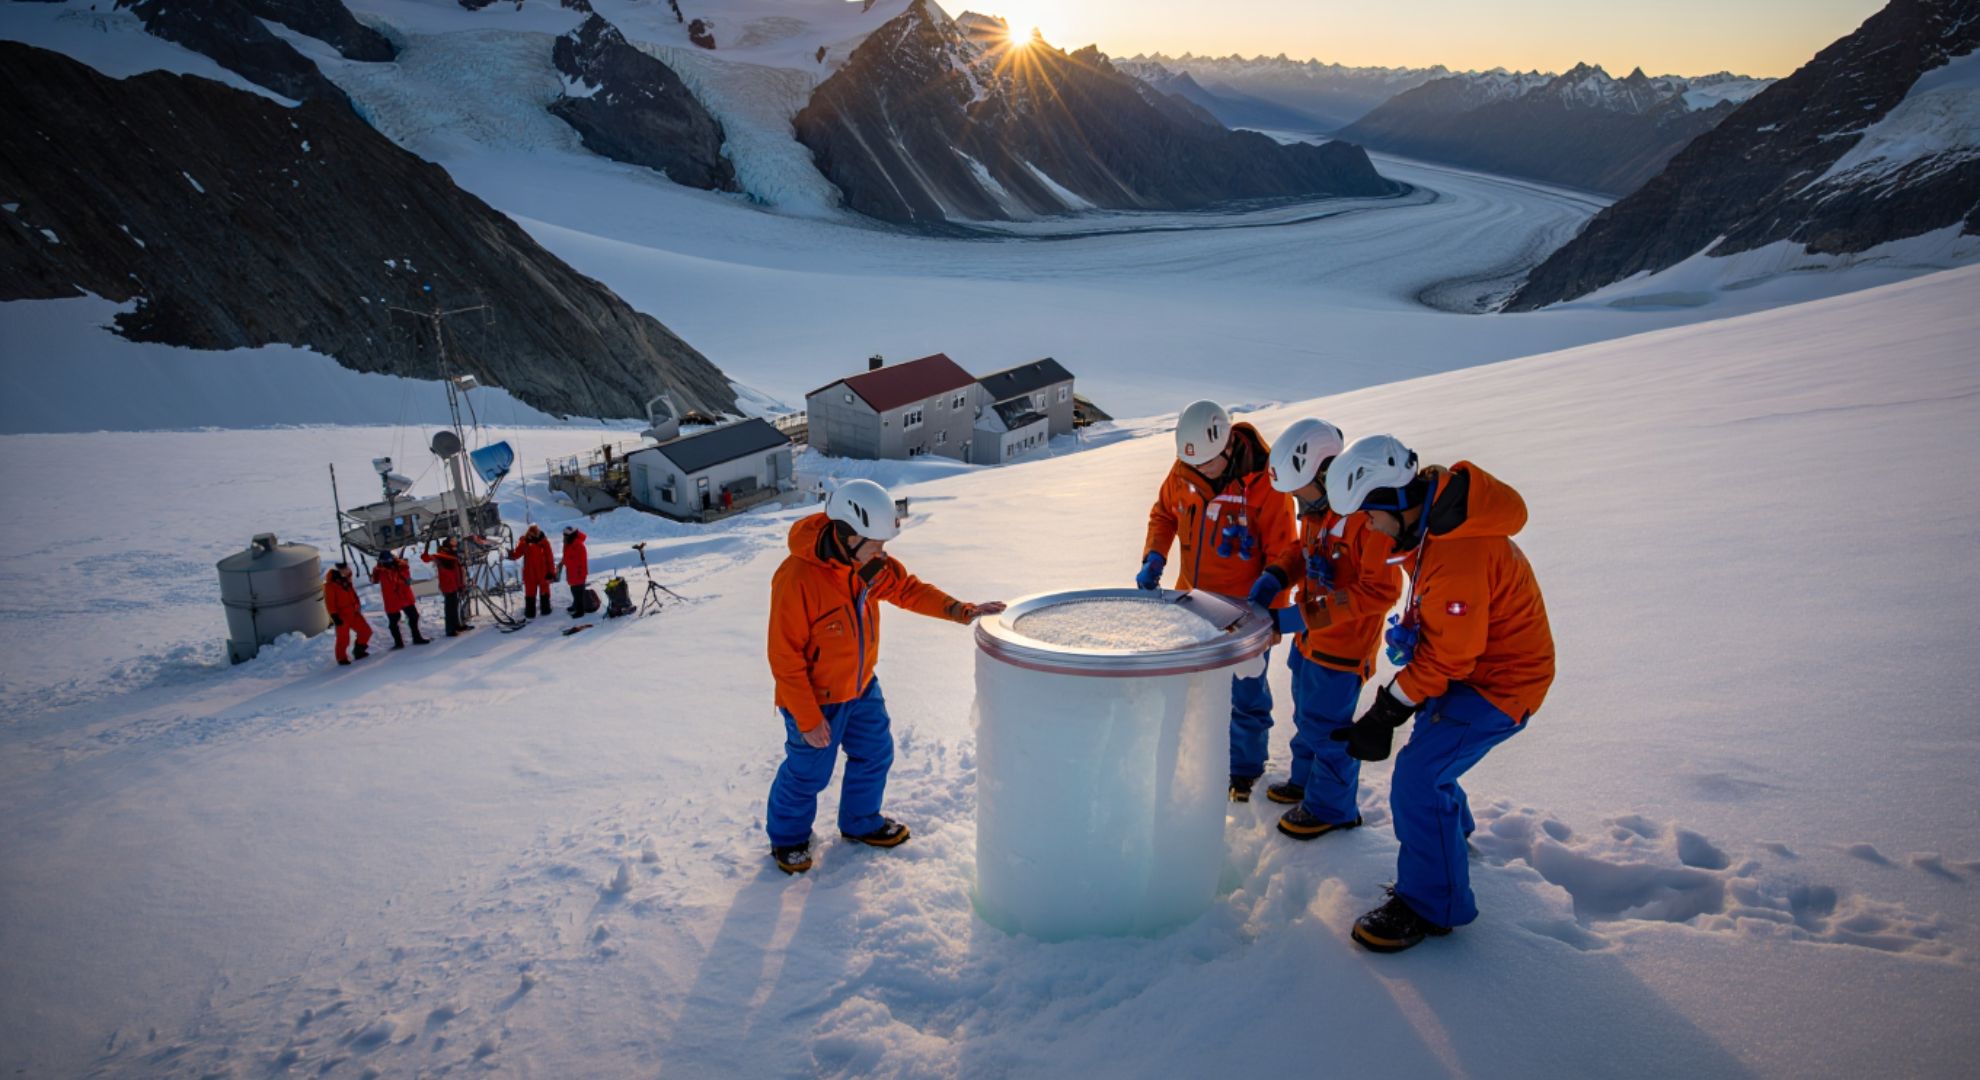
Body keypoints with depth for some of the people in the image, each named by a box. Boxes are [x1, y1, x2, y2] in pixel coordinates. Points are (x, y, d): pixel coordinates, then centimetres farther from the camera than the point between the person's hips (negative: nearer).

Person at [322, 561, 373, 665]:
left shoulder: (346, 580, 11)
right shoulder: (330, 584, -13)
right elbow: (329, 602, -15)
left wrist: (357, 606, 20)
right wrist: (334, 616, -19)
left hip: (353, 613, 7)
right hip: (341, 616, -7)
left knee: (366, 631, 6)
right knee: (343, 638, -3)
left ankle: (359, 651, 22)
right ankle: (341, 658, 14)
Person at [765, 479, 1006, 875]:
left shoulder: (868, 561, -10)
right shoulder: (796, 580, -33)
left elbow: (906, 588, 3)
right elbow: (785, 659, -26)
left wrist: (960, 610, -12)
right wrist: (808, 719, -20)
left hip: (862, 687, 7)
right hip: (816, 700, -7)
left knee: (875, 755, 20)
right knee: (809, 773, 11)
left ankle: (861, 822, 45)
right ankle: (787, 837, 38)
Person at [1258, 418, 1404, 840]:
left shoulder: (1365, 516, -28)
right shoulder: (1316, 507, 1)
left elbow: (1381, 590, -27)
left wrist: (1312, 613, -29)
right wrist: (1277, 575, -3)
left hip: (1343, 643, -9)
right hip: (1311, 635, 9)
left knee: (1326, 725, 4)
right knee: (1307, 713, 24)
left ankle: (1332, 808, 23)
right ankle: (1305, 779, 45)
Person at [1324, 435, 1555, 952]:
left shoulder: (1459, 559, -35)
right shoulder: (1434, 497, -5)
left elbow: (1446, 658, -27)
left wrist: (1384, 714, -20)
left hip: (1498, 680, -10)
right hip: (1470, 657, 10)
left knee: (1418, 778, -13)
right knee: (1427, 750, 23)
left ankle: (1431, 905, 2)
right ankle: (1452, 828, 50)